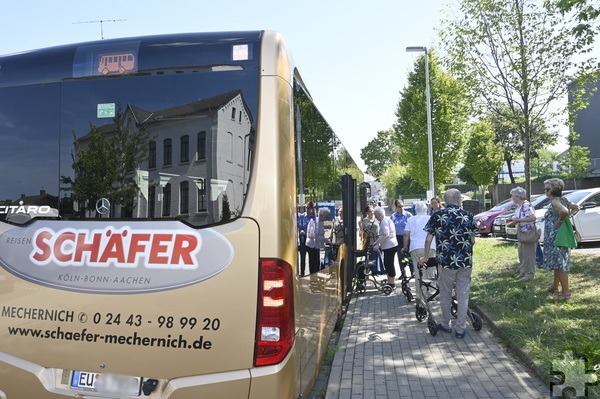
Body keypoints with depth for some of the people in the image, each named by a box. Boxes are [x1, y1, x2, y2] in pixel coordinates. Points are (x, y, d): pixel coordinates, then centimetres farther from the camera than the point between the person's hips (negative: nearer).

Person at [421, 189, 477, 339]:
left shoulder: (437, 216, -2)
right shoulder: (468, 215, 2)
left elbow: (428, 239, -2)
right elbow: (472, 240, 7)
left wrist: (425, 257, 12)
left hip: (446, 261, -1)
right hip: (466, 262, 1)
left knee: (445, 295, 15)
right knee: (463, 296, 10)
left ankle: (445, 324, 28)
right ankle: (460, 329, 15)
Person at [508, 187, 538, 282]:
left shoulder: (526, 205, -19)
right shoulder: (519, 206, 11)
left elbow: (533, 217, -30)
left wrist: (518, 220, -27)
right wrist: (513, 220, 6)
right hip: (521, 234, 10)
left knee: (528, 255, 0)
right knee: (521, 254, 16)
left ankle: (530, 274, 10)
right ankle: (522, 272, 28)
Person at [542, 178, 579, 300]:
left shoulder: (555, 201, -18)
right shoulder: (563, 199, 10)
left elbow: (564, 211, -37)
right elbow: (576, 207, 23)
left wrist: (559, 221, -21)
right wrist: (569, 216, 9)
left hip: (556, 237, -10)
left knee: (559, 263, -4)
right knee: (558, 262, 19)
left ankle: (566, 292, 1)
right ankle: (555, 286, 33)